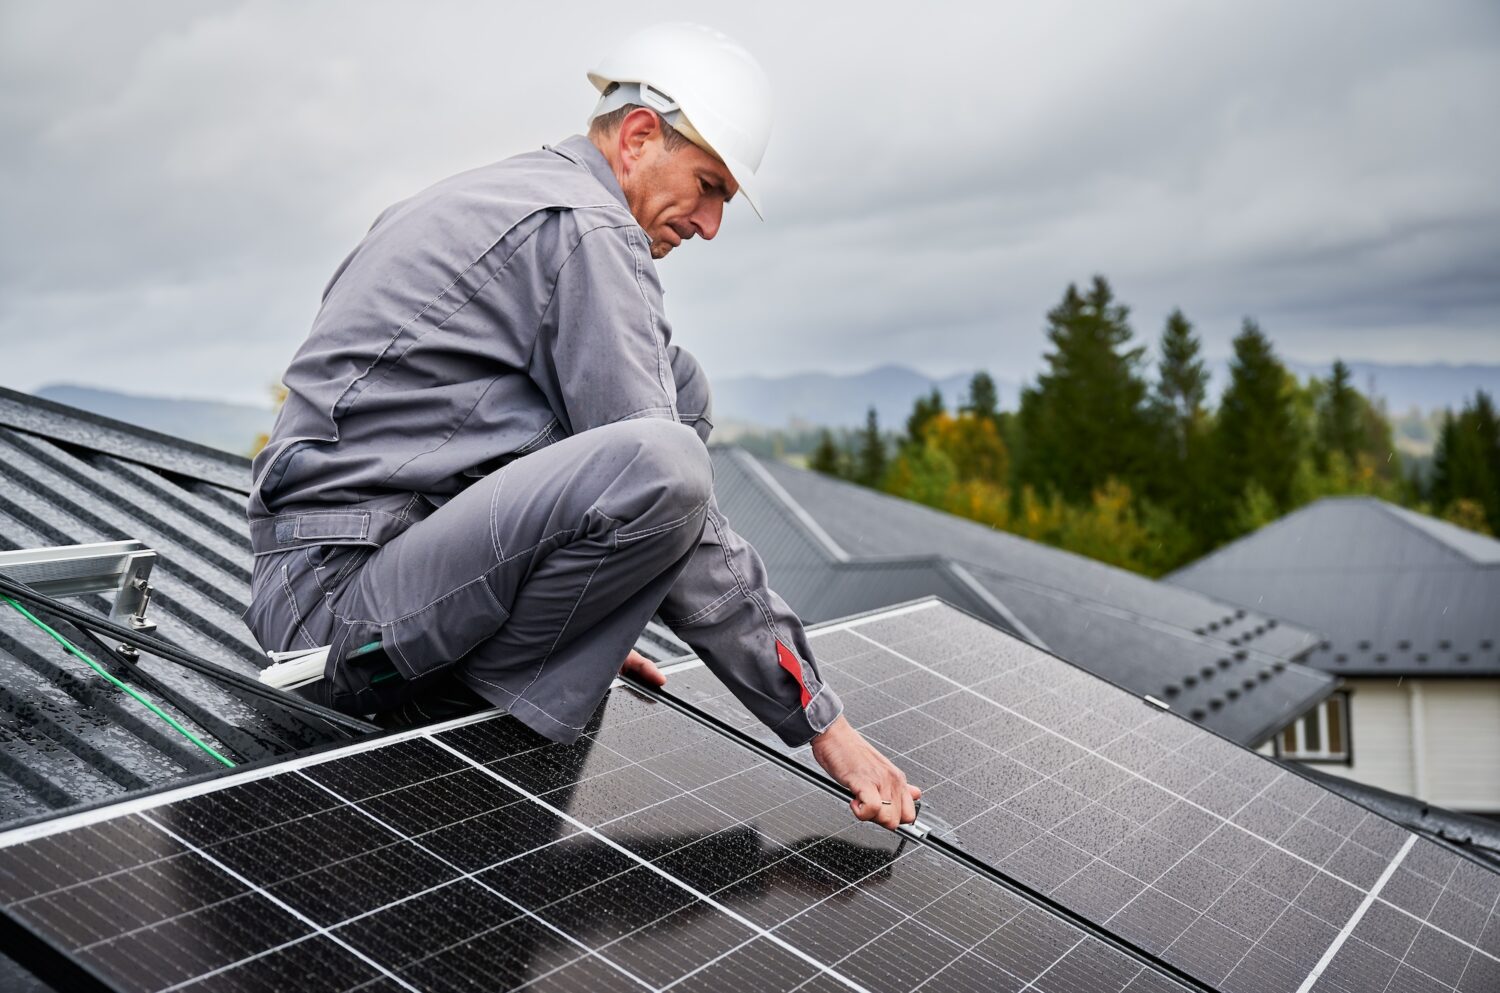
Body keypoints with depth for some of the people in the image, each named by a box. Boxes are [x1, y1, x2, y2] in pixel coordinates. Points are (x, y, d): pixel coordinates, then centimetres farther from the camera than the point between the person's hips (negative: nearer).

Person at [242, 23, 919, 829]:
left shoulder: (502, 195, 19)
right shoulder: (588, 227, -12)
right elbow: (662, 489, -18)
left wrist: (584, 622, 28)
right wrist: (820, 720, -13)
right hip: (337, 599, -10)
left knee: (676, 384, 11)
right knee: (661, 461, -32)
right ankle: (484, 693, -9)